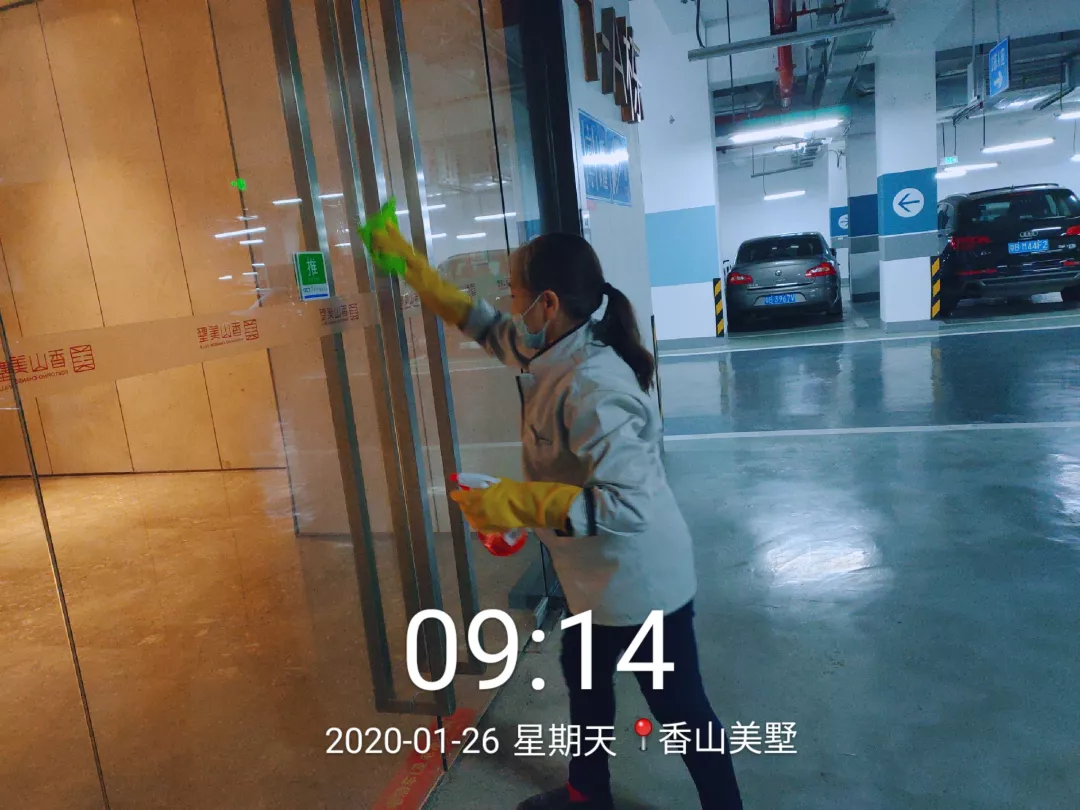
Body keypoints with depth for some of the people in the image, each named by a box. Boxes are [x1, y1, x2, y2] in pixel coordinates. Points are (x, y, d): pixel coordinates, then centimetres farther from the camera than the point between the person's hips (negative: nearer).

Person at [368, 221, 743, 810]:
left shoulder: (592, 389, -33)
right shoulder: (552, 352, -4)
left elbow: (629, 504, -36)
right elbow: (482, 323, 12)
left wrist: (519, 503, -30)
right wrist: (408, 263, 14)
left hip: (642, 585, -10)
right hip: (597, 579, 10)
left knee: (680, 710, 11)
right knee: (584, 681, 29)